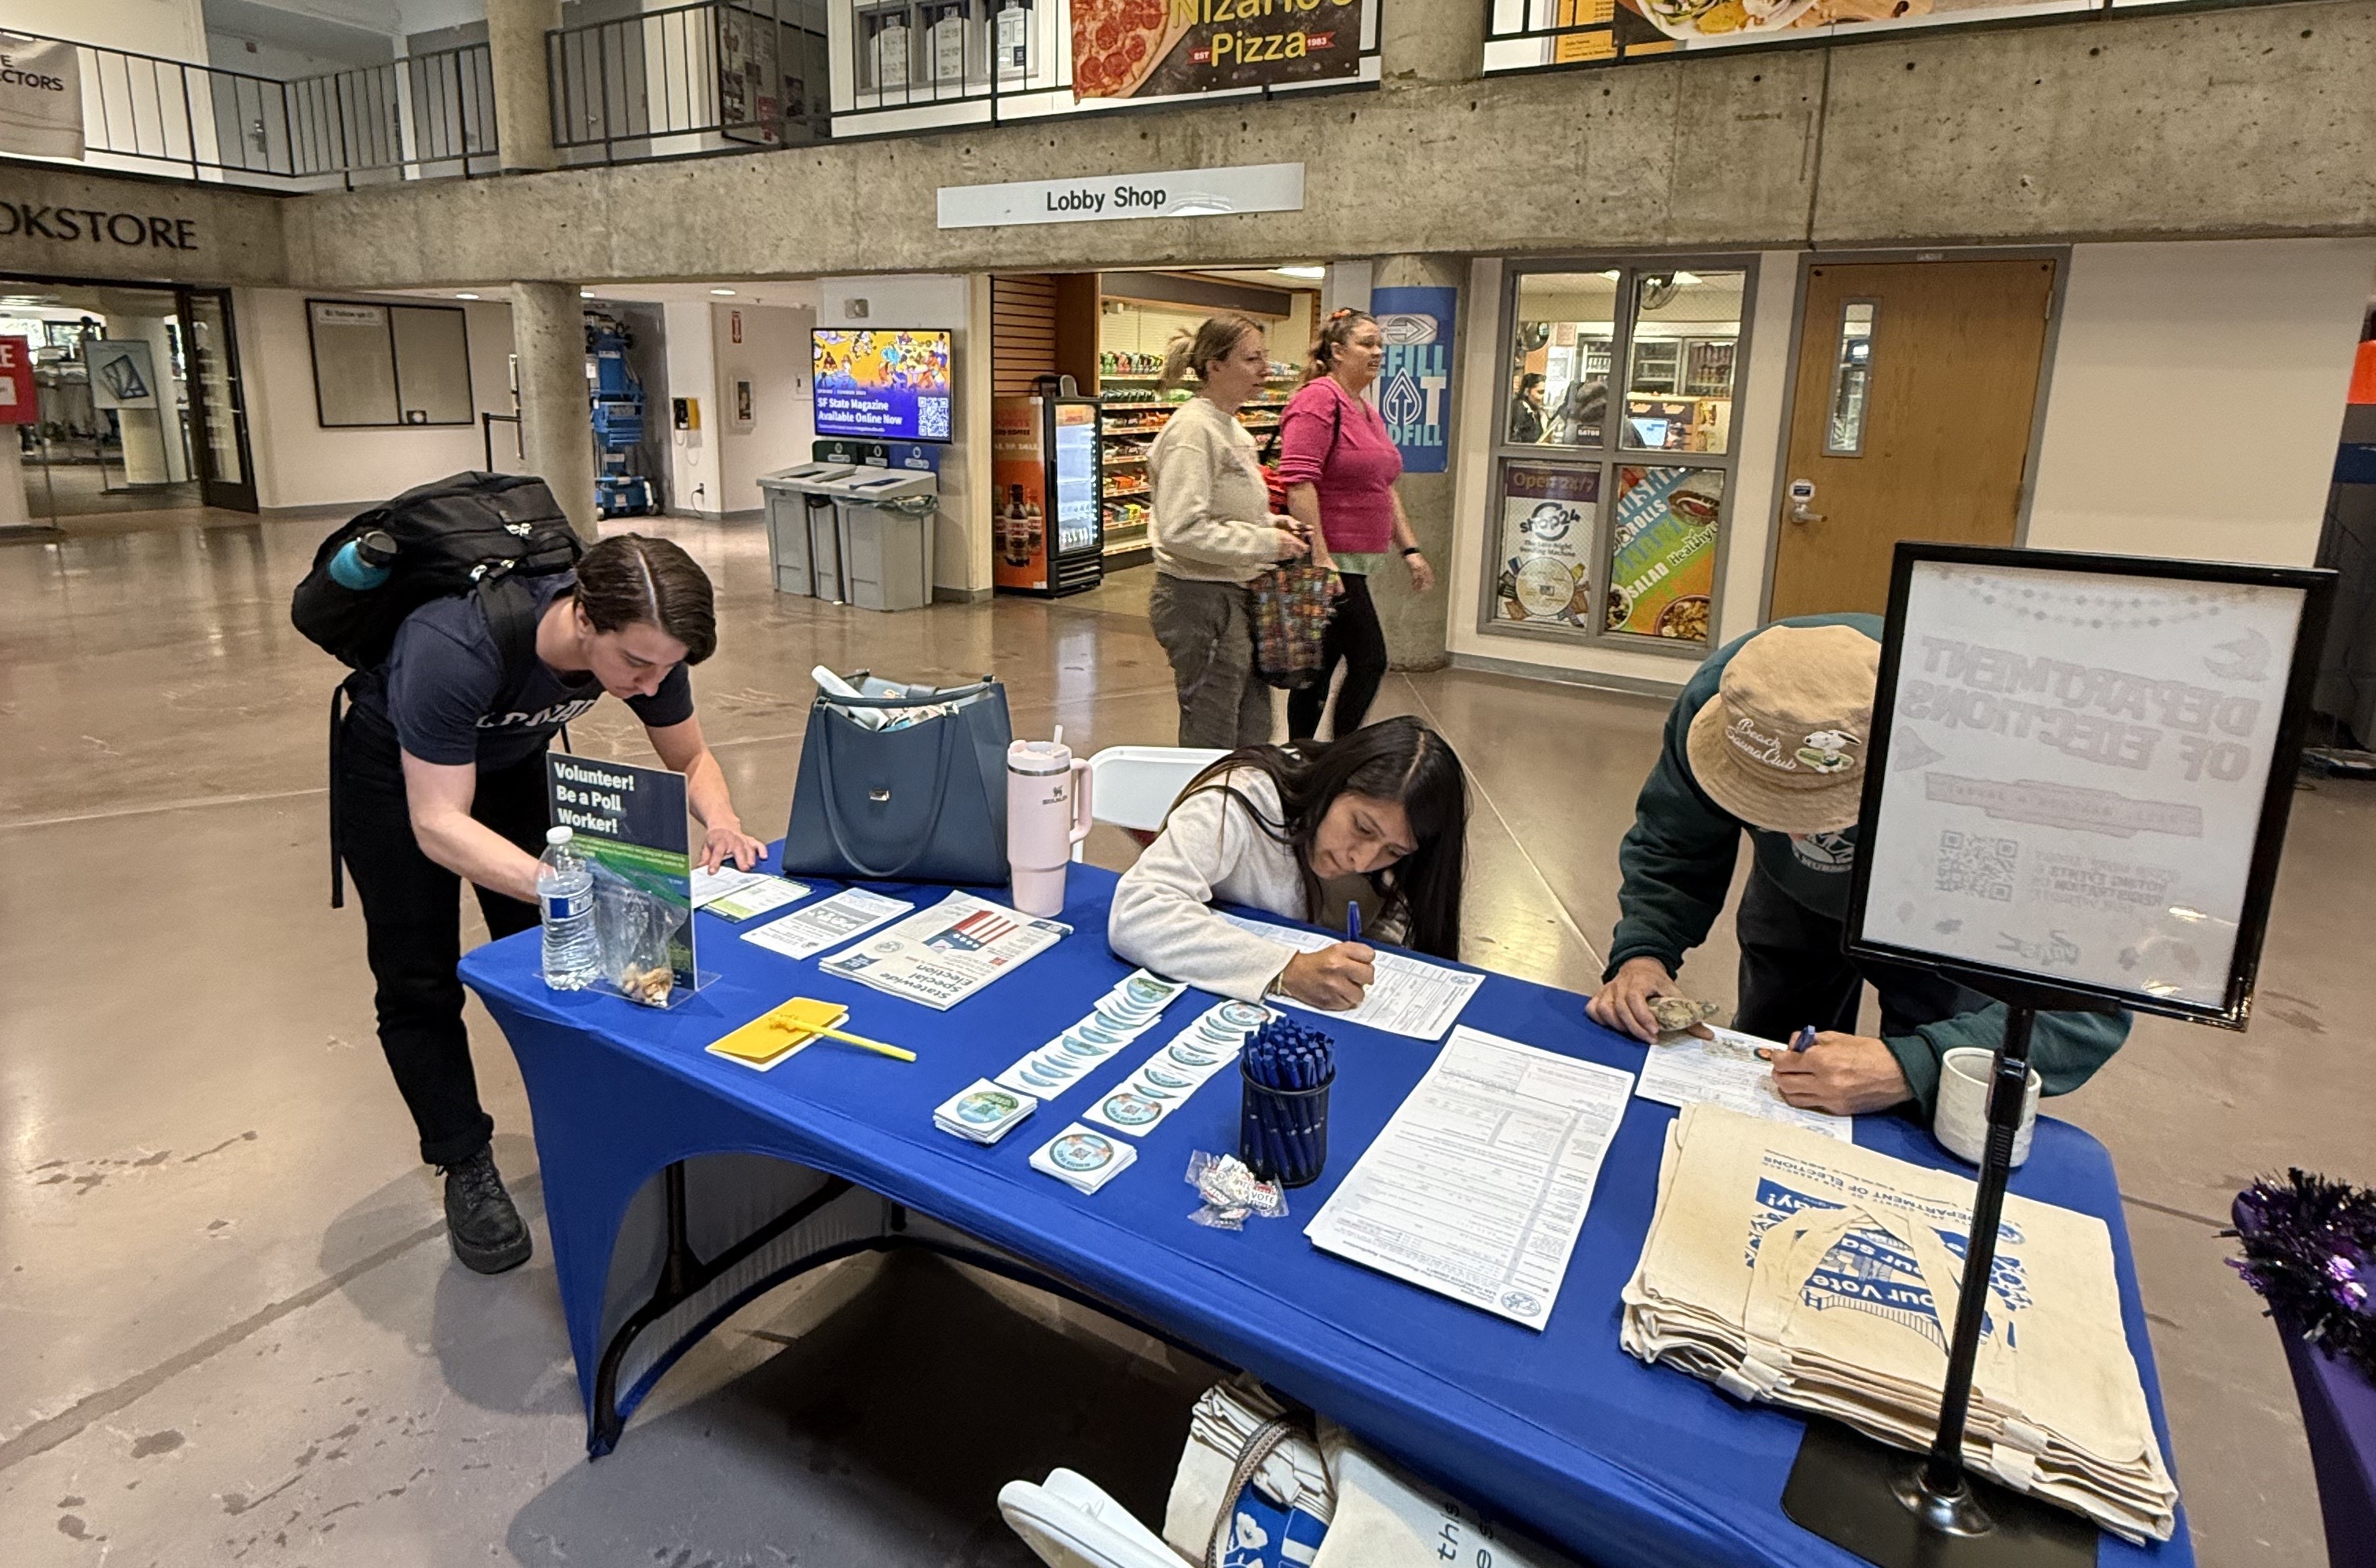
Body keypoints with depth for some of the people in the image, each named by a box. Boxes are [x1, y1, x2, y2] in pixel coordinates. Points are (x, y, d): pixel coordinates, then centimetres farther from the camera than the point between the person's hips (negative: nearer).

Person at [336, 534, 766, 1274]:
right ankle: (466, 1169, 14)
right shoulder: (453, 651, -44)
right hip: (395, 772, -4)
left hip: (513, 762, 4)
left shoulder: (641, 639, -28)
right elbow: (438, 824, -39)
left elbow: (690, 757, -12)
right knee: (420, 984, -2)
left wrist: (720, 822, -34)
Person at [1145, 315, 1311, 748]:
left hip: (1234, 597, 10)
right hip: (1200, 599, -10)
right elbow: (1182, 530, -26)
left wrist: (1268, 523, 6)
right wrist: (1266, 543, -20)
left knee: (1253, 733, 16)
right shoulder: (1191, 429, -17)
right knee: (1212, 748, 1)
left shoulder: (1230, 426, 13)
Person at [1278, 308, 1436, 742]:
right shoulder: (1318, 399, -12)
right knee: (1369, 661, -6)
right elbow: (1298, 481, -22)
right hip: (1328, 561, -9)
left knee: (1321, 666, 12)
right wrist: (1320, 557, -27)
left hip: (1351, 563, 9)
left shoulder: (1367, 411, 20)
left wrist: (1409, 550, 19)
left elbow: (1384, 489, 25)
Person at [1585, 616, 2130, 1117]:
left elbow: (2086, 1003, -43)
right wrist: (1642, 951, -39)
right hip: (1795, 903, 3)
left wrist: (1909, 1070, -56)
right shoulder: (1722, 696, -36)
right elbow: (1670, 847, -20)